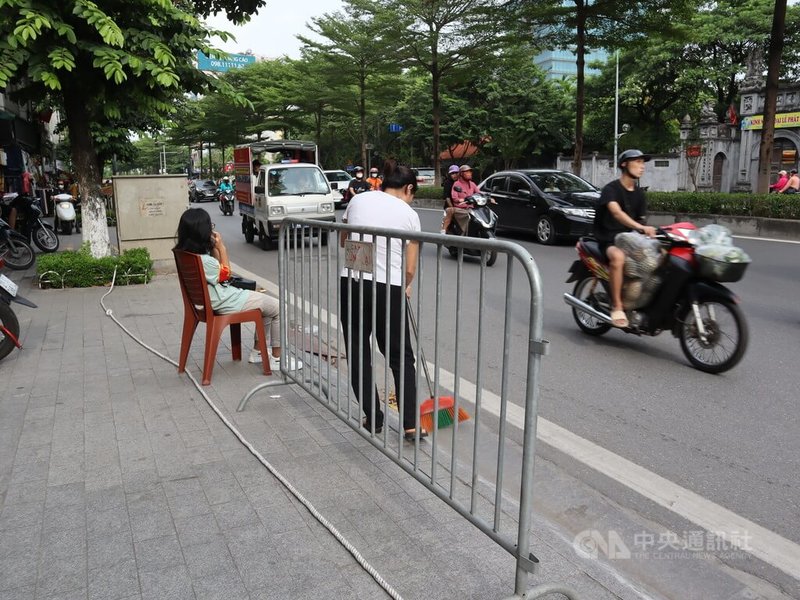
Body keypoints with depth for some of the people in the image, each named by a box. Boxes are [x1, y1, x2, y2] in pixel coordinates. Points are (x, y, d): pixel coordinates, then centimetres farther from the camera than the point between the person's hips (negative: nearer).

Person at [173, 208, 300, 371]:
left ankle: (256, 352, 28)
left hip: (219, 297, 11)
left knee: (267, 304, 24)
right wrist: (221, 247, -9)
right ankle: (277, 359, 8)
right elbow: (226, 273, -10)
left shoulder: (186, 254, 0)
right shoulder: (202, 260, -29)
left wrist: (214, 247, 0)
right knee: (277, 308, 0)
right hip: (227, 304, -10)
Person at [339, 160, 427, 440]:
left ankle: (373, 419, 19)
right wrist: (405, 287, 19)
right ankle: (410, 423, 10)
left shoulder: (358, 199, 9)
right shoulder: (409, 214, 2)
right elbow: (410, 268, 1)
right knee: (400, 356, 11)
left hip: (352, 282, 2)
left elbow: (343, 240, 22)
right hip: (388, 288, -2)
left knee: (358, 352, 13)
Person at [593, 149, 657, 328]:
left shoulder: (639, 194, 15)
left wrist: (648, 233, -6)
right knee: (618, 256, -38)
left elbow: (640, 219, 15)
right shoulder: (611, 189, -10)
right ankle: (617, 307, -33)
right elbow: (616, 212, -28)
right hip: (608, 239, -7)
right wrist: (641, 228, -42)